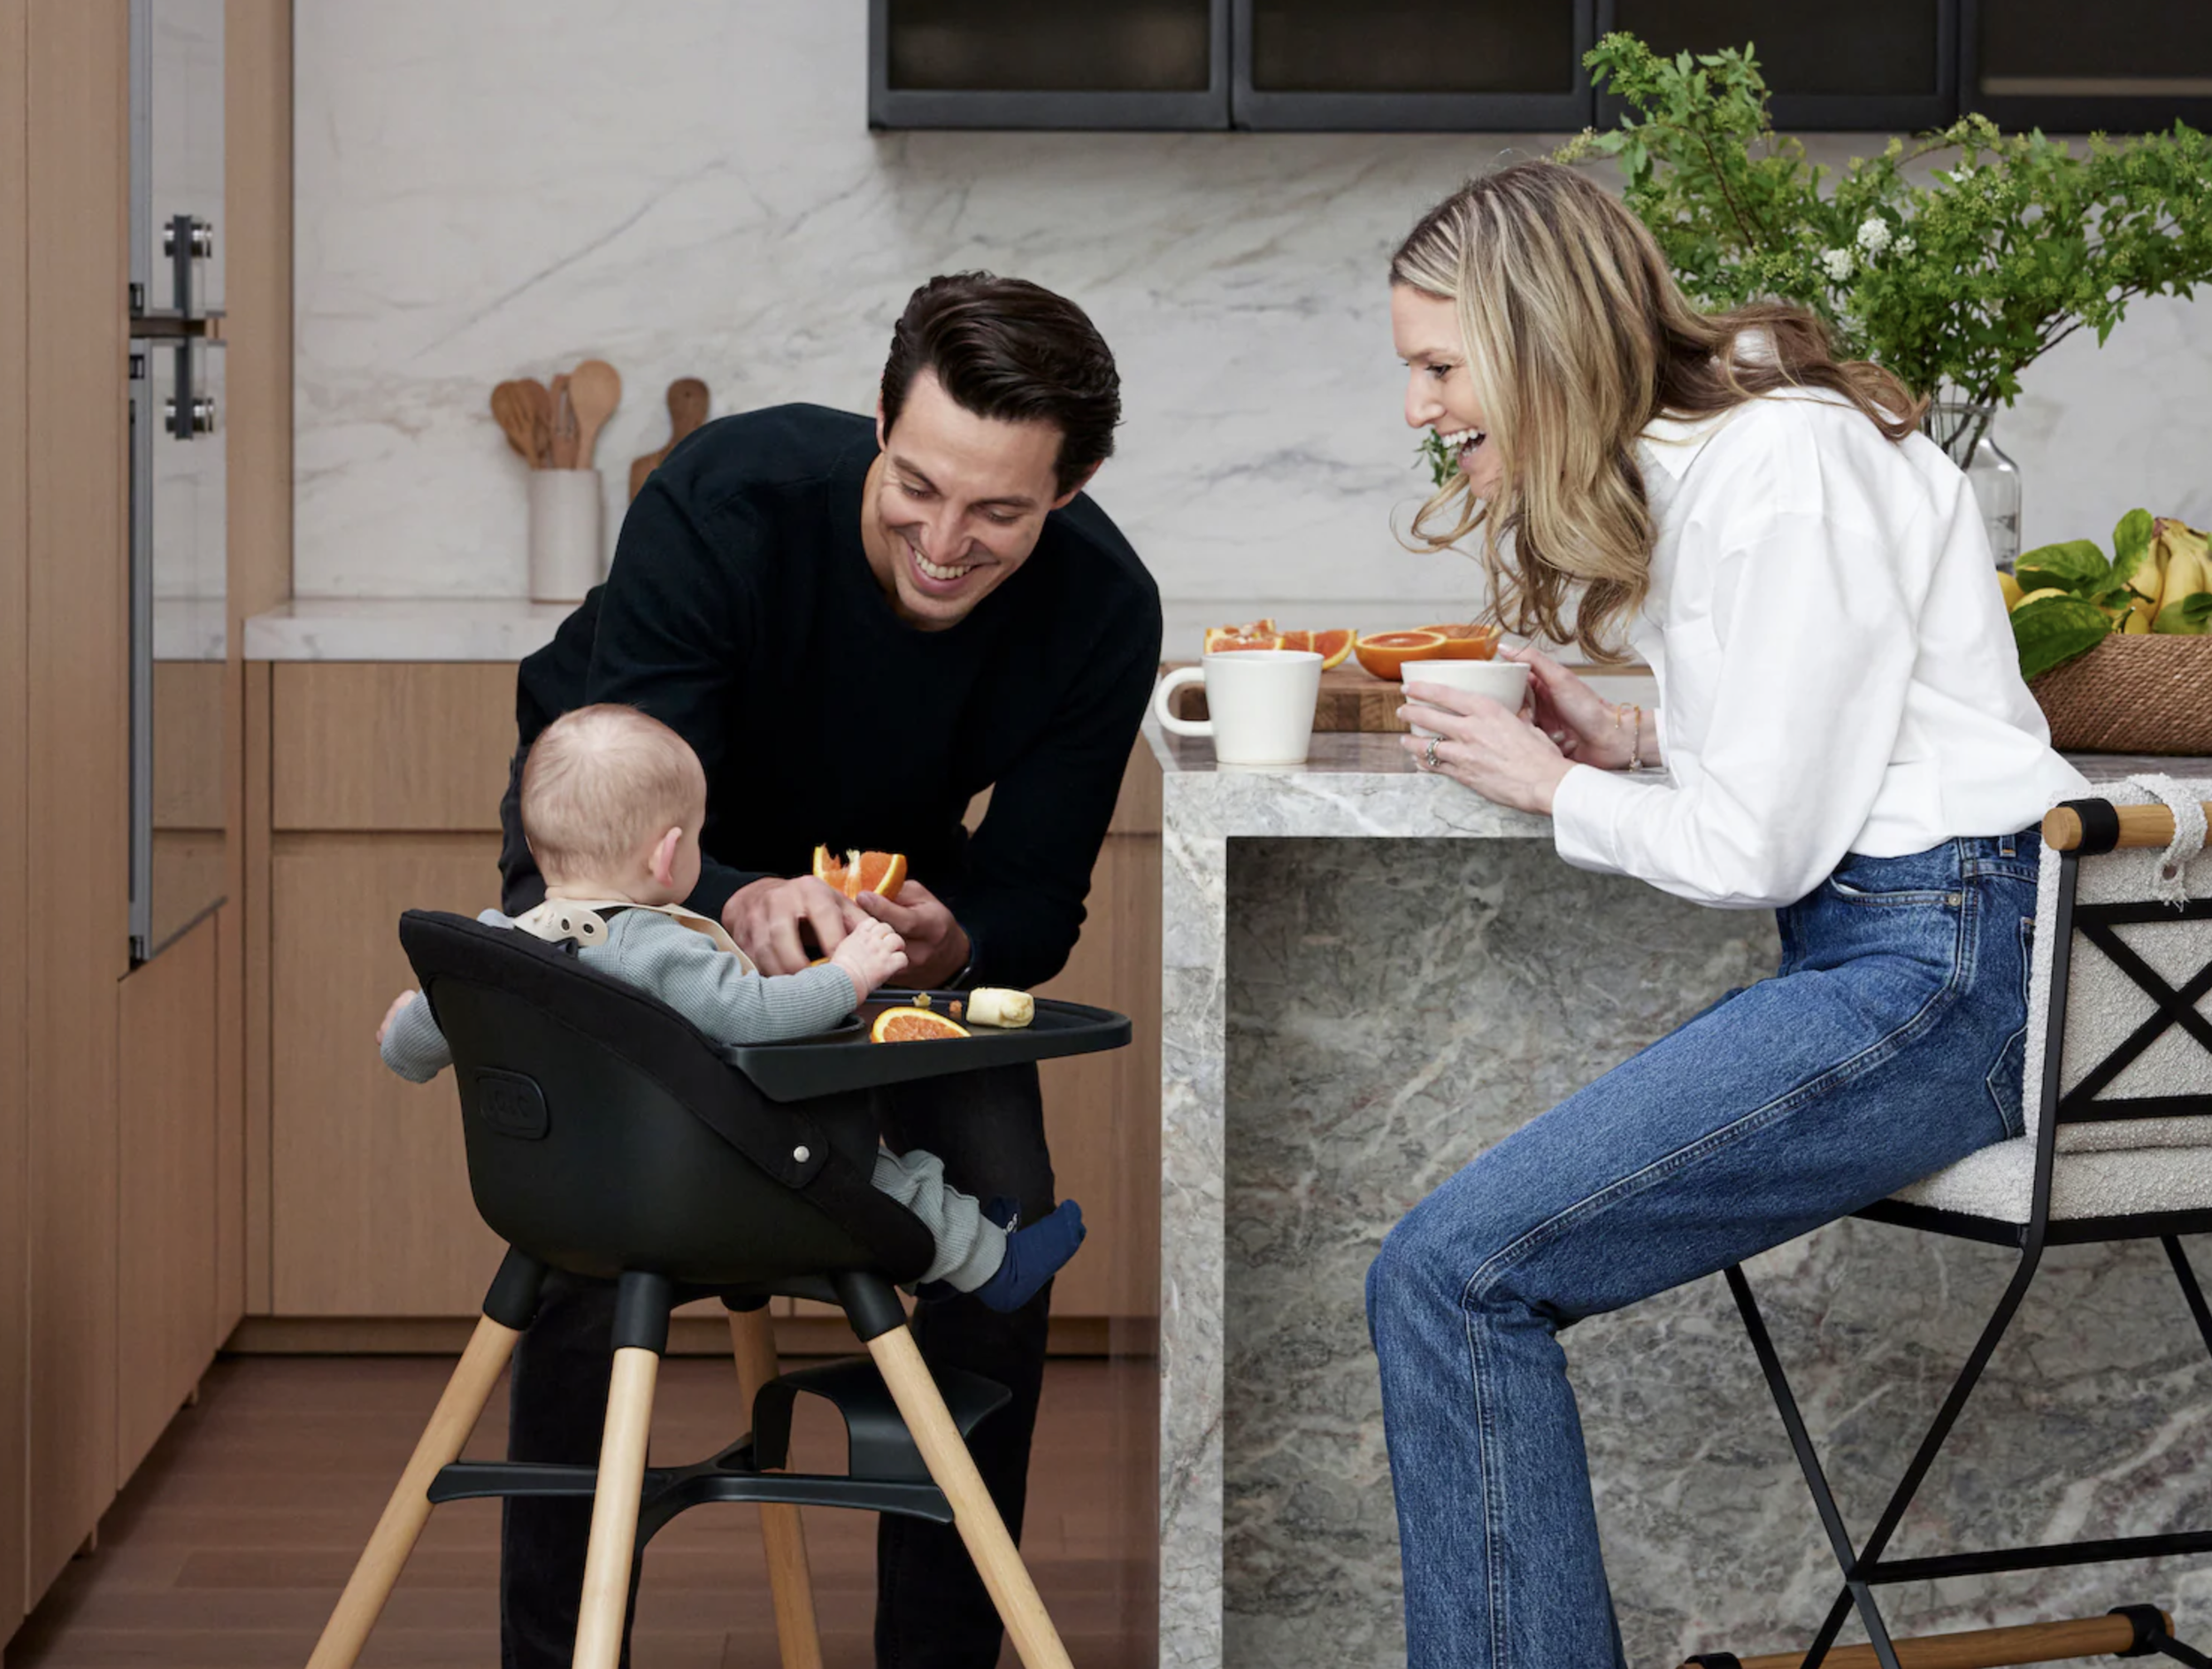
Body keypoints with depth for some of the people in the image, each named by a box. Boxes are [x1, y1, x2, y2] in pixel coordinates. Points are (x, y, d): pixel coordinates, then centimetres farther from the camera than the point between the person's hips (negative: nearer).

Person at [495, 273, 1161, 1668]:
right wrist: (745, 905, -59)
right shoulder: (728, 498, -37)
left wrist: (950, 941, -44)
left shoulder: (1101, 610, -27)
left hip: (889, 870, 3)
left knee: (1001, 1206, -12)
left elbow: (1035, 902, -20)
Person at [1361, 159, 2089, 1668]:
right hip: (1879, 960, 10)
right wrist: (1632, 743, 10)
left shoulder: (1784, 468, -14)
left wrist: (1556, 788, 0)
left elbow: (1759, 850, -16)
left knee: (1451, 1276, -17)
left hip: (1942, 970, -10)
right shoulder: (1692, 457, 16)